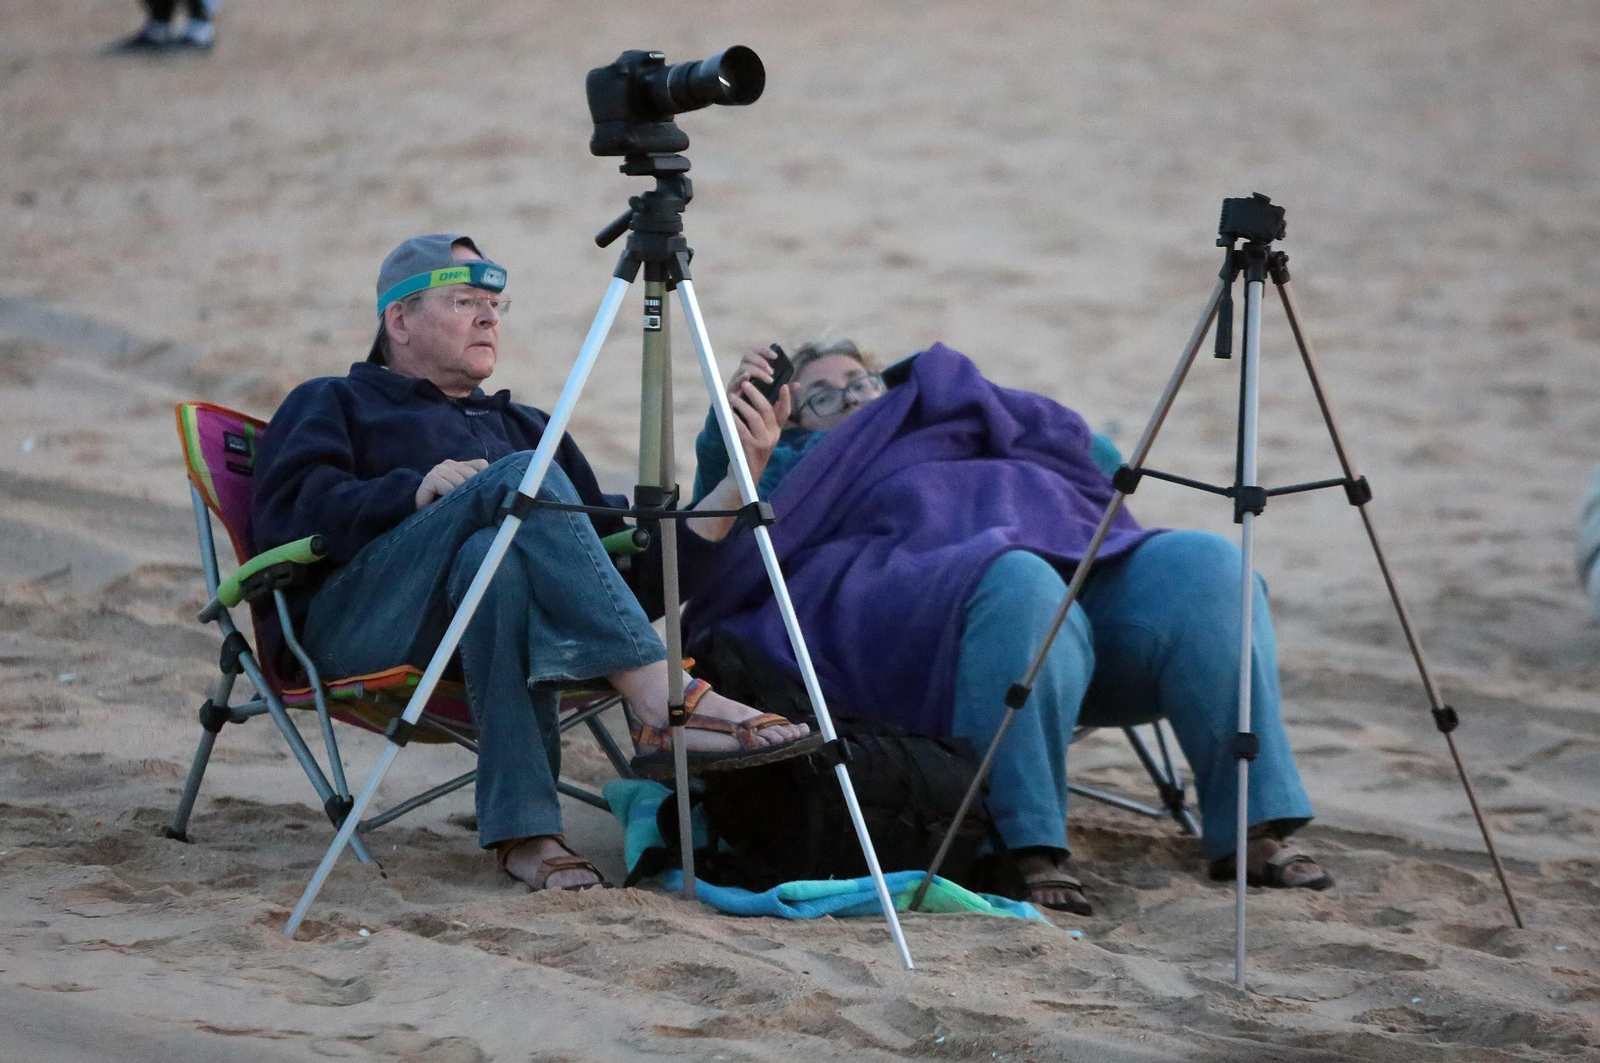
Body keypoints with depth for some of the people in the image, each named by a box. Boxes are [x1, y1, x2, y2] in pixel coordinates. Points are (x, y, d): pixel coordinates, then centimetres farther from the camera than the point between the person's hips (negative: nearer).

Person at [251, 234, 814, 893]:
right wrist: (414, 493, -11)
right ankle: (661, 702, -45)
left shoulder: (523, 425, 39)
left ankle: (524, 832, -49)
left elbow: (604, 534, 26)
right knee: (525, 477, -29)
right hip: (356, 620, -3)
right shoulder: (332, 404, 25)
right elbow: (287, 505, 4)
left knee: (497, 558, -36)